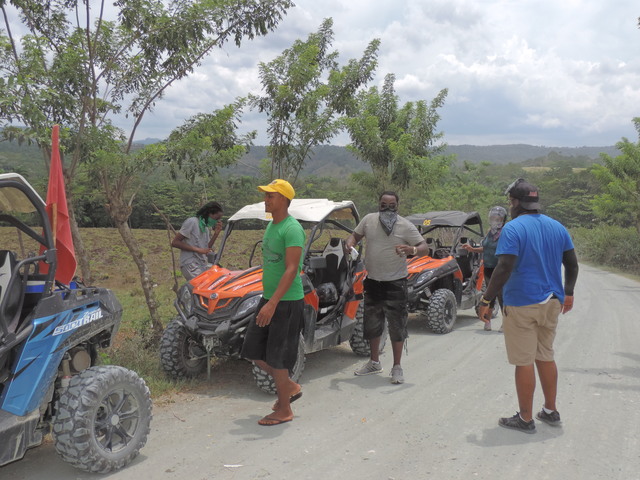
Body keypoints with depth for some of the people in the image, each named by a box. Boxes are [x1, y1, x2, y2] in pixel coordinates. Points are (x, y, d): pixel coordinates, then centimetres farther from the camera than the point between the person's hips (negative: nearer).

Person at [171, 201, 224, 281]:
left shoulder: (207, 227, 16)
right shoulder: (192, 222, -6)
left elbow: (207, 249, 13)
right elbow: (174, 242, -11)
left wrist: (216, 234, 3)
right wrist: (198, 250, -16)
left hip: (204, 265, 8)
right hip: (190, 265, -8)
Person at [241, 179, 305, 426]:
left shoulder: (292, 229, -17)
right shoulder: (271, 226, 12)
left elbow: (291, 269, -24)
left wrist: (272, 303, -30)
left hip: (287, 301, -9)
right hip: (269, 298, 9)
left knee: (276, 357, -1)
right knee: (253, 351, 11)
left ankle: (284, 410, 16)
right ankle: (290, 387, 28)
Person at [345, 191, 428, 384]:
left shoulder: (406, 226, -8)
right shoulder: (369, 220, 2)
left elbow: (425, 248, -9)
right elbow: (355, 235, 16)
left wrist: (411, 250, -32)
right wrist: (349, 242, -9)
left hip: (395, 283, -4)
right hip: (372, 281, 4)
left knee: (397, 325, -1)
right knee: (372, 324, 15)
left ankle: (397, 367, 12)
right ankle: (374, 362, 32)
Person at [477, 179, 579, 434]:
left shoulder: (513, 229, -13)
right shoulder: (557, 227, 7)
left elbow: (504, 269, -21)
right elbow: (572, 264, 12)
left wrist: (486, 301, -17)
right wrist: (568, 293, 25)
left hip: (521, 305, -7)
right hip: (551, 303, 7)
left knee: (524, 362, 1)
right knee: (546, 357, 19)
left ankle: (525, 419, 10)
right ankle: (551, 411, 28)